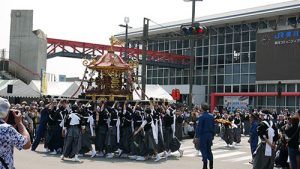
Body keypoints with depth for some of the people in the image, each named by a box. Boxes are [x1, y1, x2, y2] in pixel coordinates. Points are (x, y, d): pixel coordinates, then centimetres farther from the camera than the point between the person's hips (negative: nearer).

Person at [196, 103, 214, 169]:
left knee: (203, 149, 1)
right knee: (209, 149, 15)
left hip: (203, 135, -6)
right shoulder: (211, 117, 6)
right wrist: (212, 135, 16)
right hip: (210, 135, 6)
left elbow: (199, 128, -14)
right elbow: (213, 126, 10)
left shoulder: (201, 117, -13)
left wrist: (197, 135, -9)